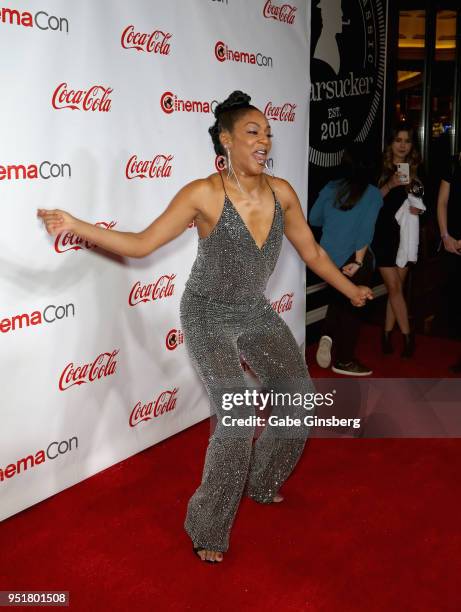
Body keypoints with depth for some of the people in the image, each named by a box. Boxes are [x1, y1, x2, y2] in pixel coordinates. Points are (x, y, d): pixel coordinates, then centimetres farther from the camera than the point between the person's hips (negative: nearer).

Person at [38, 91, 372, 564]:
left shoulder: (281, 192, -8)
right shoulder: (204, 195, -21)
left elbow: (311, 252, 7)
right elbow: (141, 244, -16)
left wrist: (351, 289, 17)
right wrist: (75, 226, -27)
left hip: (255, 313, 6)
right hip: (208, 316, -6)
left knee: (299, 395, 8)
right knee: (236, 418, -16)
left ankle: (261, 483, 35)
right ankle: (208, 528, 6)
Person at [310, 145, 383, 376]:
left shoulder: (330, 188, 4)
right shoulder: (373, 193, -8)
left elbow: (314, 219, 10)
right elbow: (366, 229, -17)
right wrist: (358, 261, -16)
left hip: (328, 256, 4)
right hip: (353, 258, -4)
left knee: (339, 298, 26)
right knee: (351, 307, 8)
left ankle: (328, 335, 3)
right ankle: (345, 361, 18)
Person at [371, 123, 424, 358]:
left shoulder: (415, 171, 8)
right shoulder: (380, 169, -5)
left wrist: (418, 209, -4)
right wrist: (390, 185, -24)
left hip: (405, 235, 4)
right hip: (383, 235, -4)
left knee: (396, 287, 7)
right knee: (394, 287, -5)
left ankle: (387, 334, 17)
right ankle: (407, 336, 5)